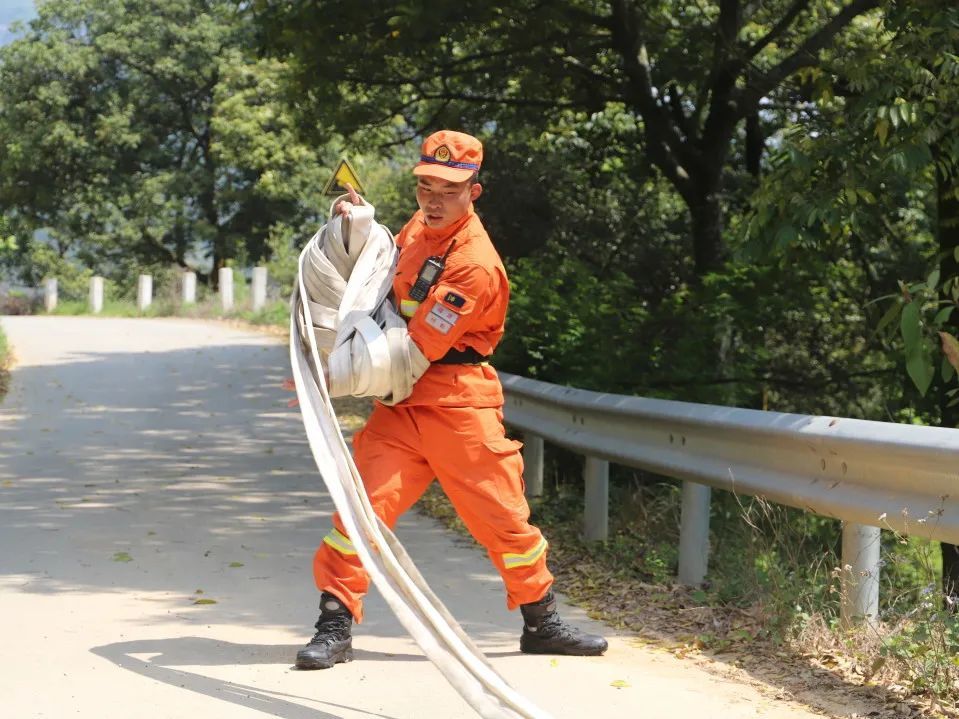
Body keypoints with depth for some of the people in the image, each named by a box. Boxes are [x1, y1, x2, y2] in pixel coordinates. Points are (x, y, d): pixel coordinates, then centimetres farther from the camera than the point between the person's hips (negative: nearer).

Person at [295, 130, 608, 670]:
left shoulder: (474, 264, -18)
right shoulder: (418, 228, 8)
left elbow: (416, 349, -21)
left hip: (460, 406, -6)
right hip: (401, 401, 6)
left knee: (504, 515, 3)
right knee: (364, 501, -9)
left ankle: (543, 624, 23)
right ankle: (336, 628, -5)